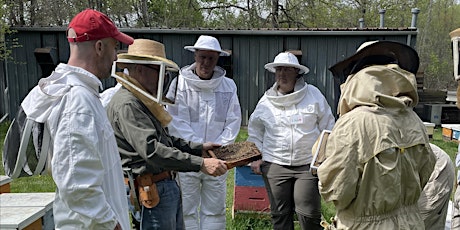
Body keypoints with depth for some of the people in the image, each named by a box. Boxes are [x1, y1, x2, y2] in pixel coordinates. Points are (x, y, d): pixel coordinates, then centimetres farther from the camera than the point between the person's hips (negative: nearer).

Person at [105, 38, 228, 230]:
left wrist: (199, 148, 15)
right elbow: (152, 150, -29)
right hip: (152, 191, -11)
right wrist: (200, 164, -29)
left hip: (168, 185, 11)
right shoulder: (126, 104, -19)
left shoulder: (142, 101, 16)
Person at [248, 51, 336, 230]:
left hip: (308, 164, -2)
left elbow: (328, 127, 5)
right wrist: (255, 158, 6)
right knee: (280, 214, 9)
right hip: (275, 165, 2)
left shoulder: (313, 95, 1)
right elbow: (255, 131, 15)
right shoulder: (266, 100, 5)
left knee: (308, 213, -2)